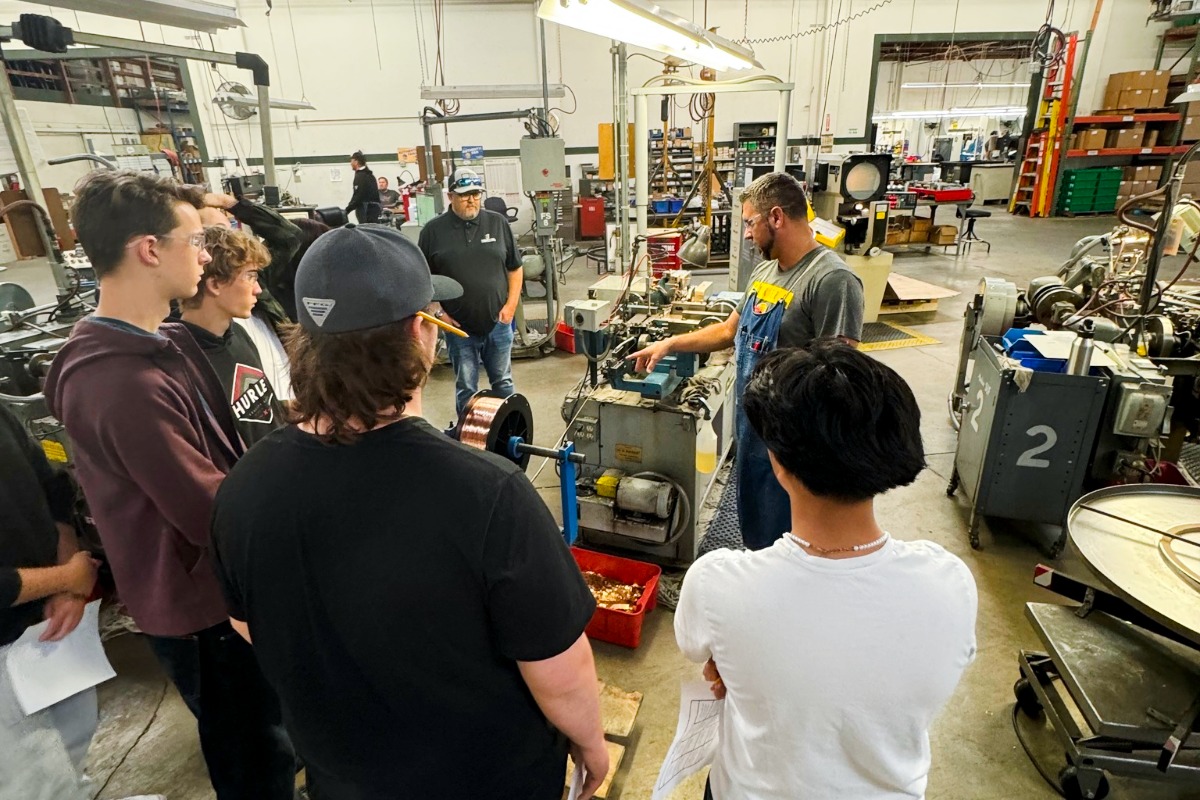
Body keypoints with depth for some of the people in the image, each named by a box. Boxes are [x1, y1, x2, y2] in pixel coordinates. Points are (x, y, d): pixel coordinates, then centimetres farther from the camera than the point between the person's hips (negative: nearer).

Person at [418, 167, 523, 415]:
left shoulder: (498, 222, 2)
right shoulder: (433, 230, -3)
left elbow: (515, 268, 7)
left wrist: (511, 304, -3)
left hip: (498, 324, 2)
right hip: (459, 328, -1)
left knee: (503, 382, 15)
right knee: (466, 389, 9)